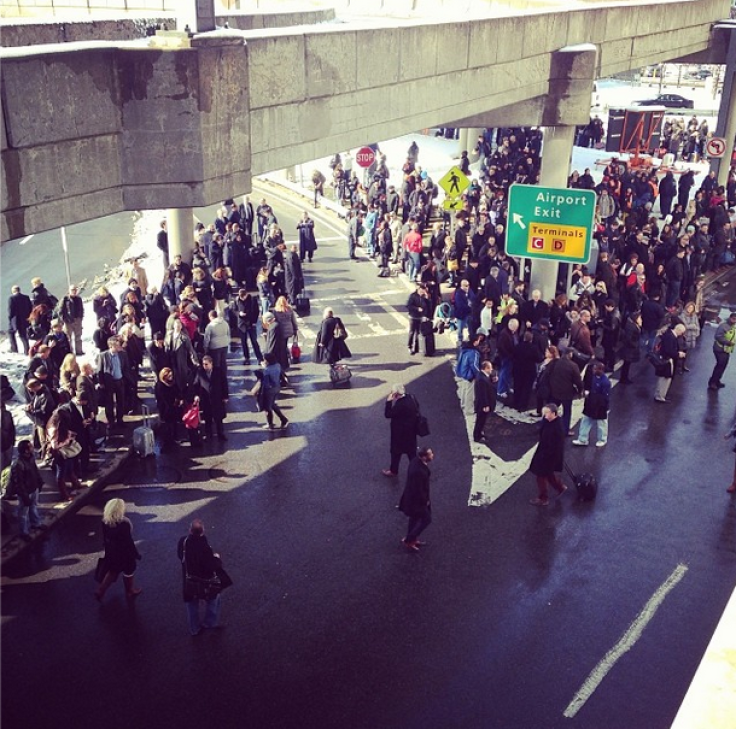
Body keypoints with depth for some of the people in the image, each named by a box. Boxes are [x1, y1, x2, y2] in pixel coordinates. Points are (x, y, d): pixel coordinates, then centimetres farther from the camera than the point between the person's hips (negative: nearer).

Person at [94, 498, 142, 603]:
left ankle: (100, 591, 27)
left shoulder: (105, 521, -14)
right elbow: (129, 541, -23)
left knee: (113, 571, 28)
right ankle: (131, 592, 40)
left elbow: (105, 537, 1)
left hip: (111, 552, 6)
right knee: (129, 572, 20)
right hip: (124, 553, -6)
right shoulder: (124, 524, -33)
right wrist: (136, 553, -9)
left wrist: (107, 547, 18)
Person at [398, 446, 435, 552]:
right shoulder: (418, 471, -39)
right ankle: (408, 540, 21)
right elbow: (418, 490, -27)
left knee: (414, 518, 26)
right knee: (426, 519, 10)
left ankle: (412, 539, 46)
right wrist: (425, 501, -15)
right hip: (416, 499, -9)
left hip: (412, 496, 9)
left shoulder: (416, 460, -11)